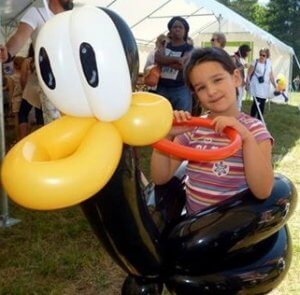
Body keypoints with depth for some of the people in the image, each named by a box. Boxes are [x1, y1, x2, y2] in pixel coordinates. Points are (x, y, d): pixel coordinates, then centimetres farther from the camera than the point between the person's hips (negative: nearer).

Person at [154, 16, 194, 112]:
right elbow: (157, 58, -6)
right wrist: (176, 59, -16)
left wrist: (164, 61, -9)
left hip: (181, 89, -3)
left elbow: (183, 65, -12)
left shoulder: (189, 48, 6)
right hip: (162, 88, 3)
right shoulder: (165, 45, 16)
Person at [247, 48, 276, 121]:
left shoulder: (269, 63, 8)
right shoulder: (255, 62, -6)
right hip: (256, 86, -5)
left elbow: (271, 75, 14)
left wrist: (275, 85, 14)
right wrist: (248, 83, -11)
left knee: (262, 104, 8)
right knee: (256, 103, -13)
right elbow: (249, 74, -6)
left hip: (265, 86, 5)